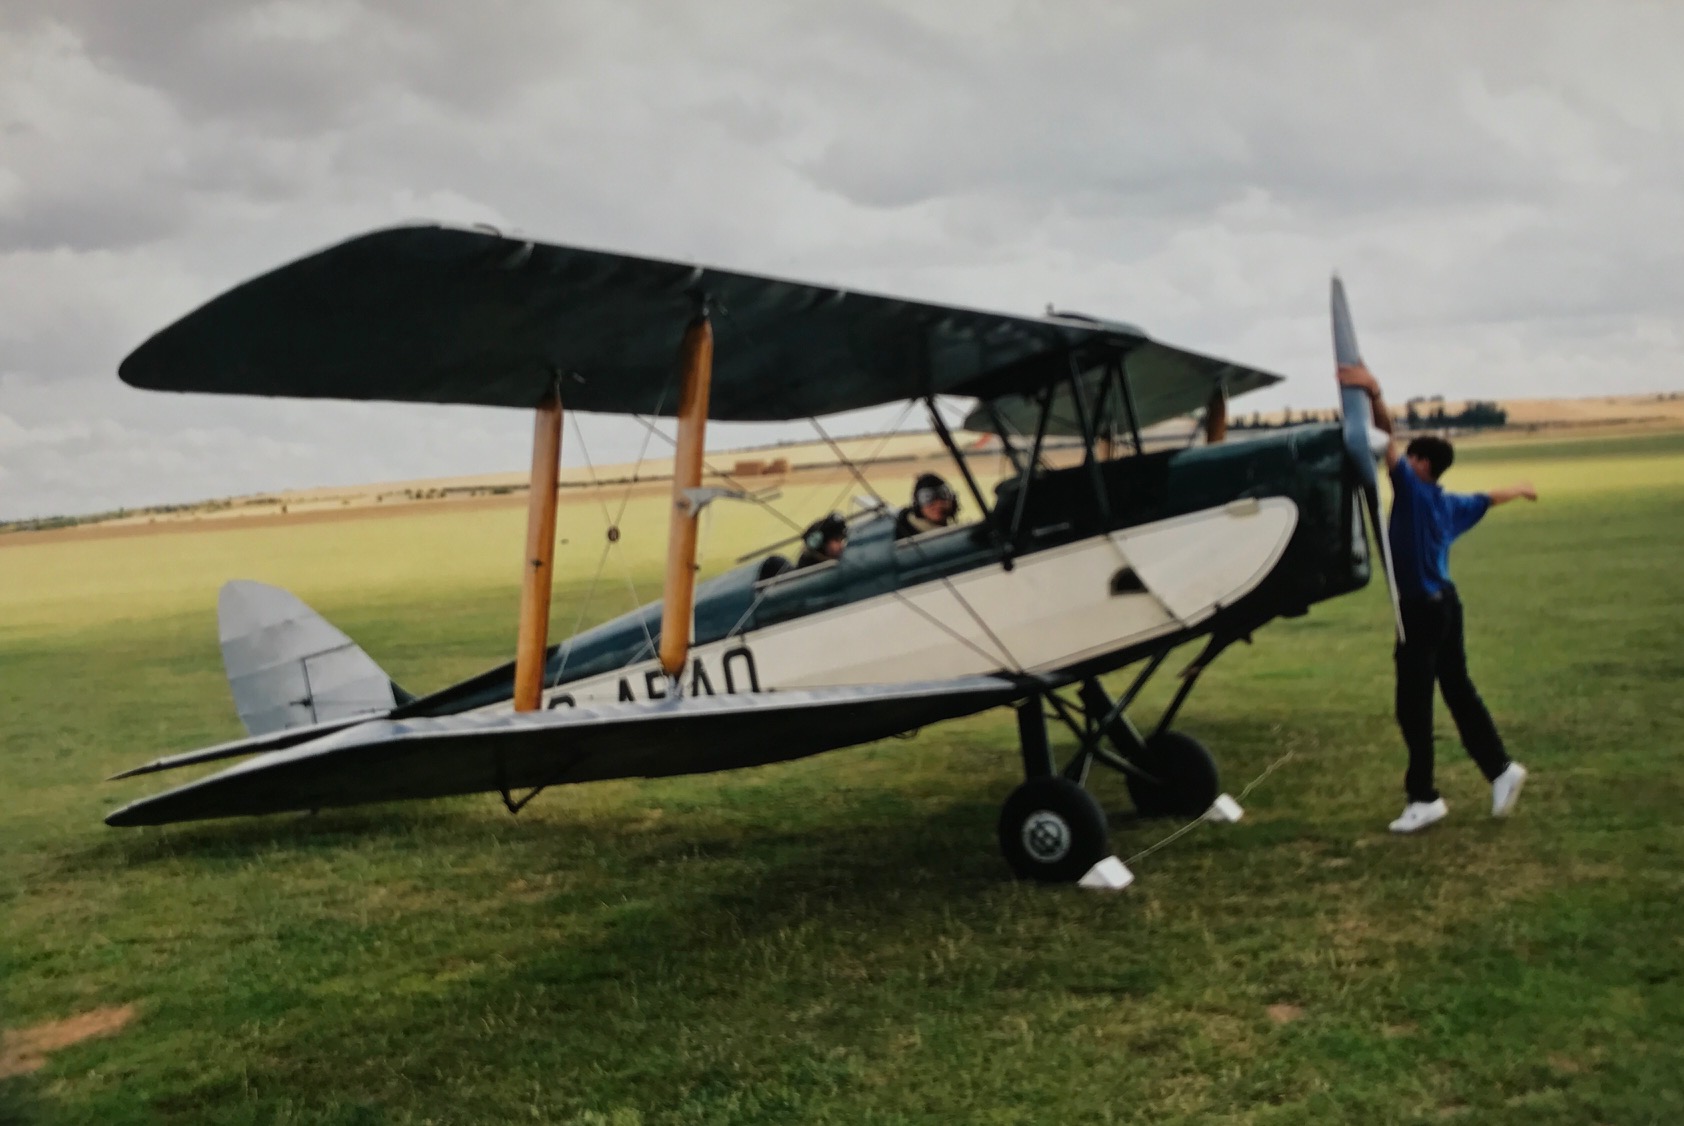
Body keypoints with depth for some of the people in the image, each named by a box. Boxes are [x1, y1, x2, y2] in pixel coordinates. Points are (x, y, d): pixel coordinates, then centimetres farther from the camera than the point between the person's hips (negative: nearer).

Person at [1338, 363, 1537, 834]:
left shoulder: (1414, 490, -11)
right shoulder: (1450, 503, 12)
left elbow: (1388, 440, -25)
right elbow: (1489, 498, 32)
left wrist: (1373, 395, -38)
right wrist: (1520, 489, 53)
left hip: (1422, 609, -9)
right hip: (1445, 602, 9)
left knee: (1414, 704, -3)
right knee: (1459, 691, 18)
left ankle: (1424, 798, 2)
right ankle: (1501, 768, 23)